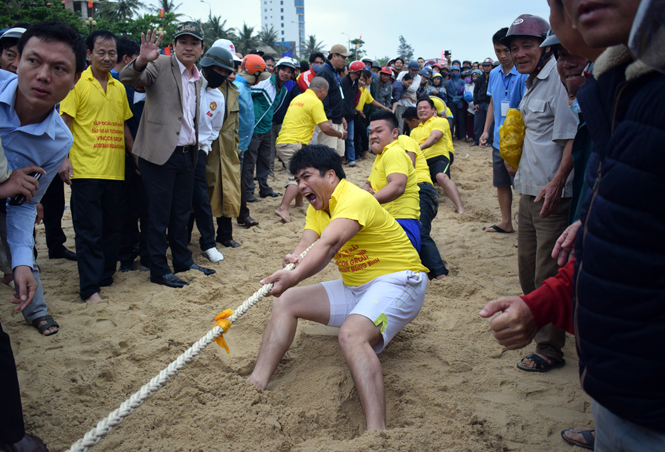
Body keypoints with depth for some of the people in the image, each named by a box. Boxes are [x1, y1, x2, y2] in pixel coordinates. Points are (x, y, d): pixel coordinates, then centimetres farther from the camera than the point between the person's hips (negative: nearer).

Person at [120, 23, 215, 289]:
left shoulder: (198, 79, 15)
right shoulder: (161, 65, -7)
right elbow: (127, 79, -22)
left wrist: (197, 147, 17)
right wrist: (142, 60, -41)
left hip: (186, 154, 7)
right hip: (161, 153, -7)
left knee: (182, 212, 16)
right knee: (159, 215, 2)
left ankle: (183, 261, 30)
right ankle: (159, 271, 13)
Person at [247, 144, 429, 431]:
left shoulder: (355, 199, -20)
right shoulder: (318, 207, 9)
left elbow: (330, 244, -36)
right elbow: (306, 244, -5)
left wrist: (294, 277, -49)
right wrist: (293, 259, -29)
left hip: (397, 281, -9)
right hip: (355, 288, 9)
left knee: (351, 335, -36)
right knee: (286, 301, 1)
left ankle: (376, 433, -41)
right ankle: (256, 384, -3)